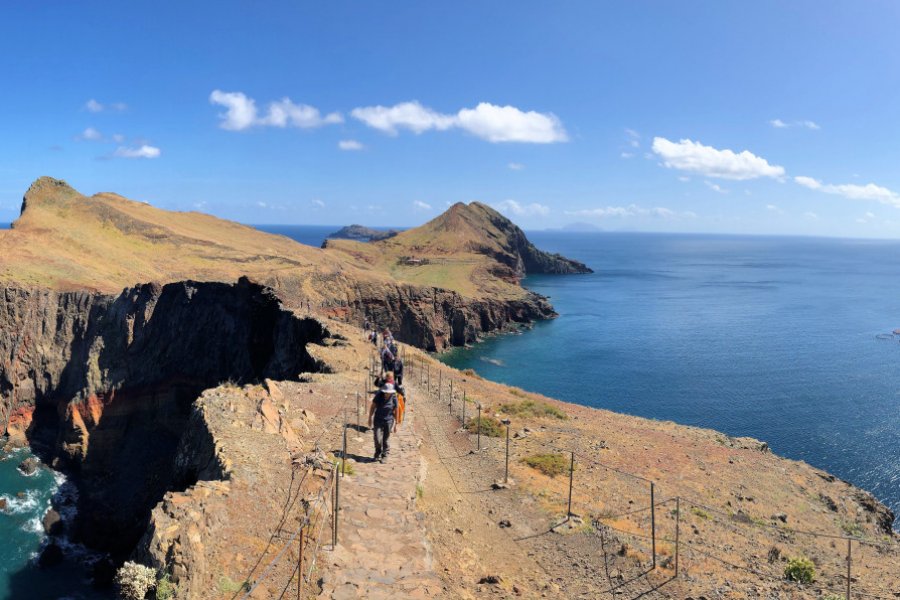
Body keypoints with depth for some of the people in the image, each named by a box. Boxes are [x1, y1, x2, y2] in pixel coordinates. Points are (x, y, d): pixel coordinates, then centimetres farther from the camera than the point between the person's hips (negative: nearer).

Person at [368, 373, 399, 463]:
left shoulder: (393, 398, -11)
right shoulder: (378, 396, -10)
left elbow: (395, 411, -2)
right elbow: (372, 407, 2)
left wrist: (395, 424, 1)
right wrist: (370, 418, 4)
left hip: (388, 421, -1)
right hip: (378, 420, 1)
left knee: (386, 440, 5)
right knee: (377, 438, -4)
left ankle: (384, 456, 22)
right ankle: (378, 453, 25)